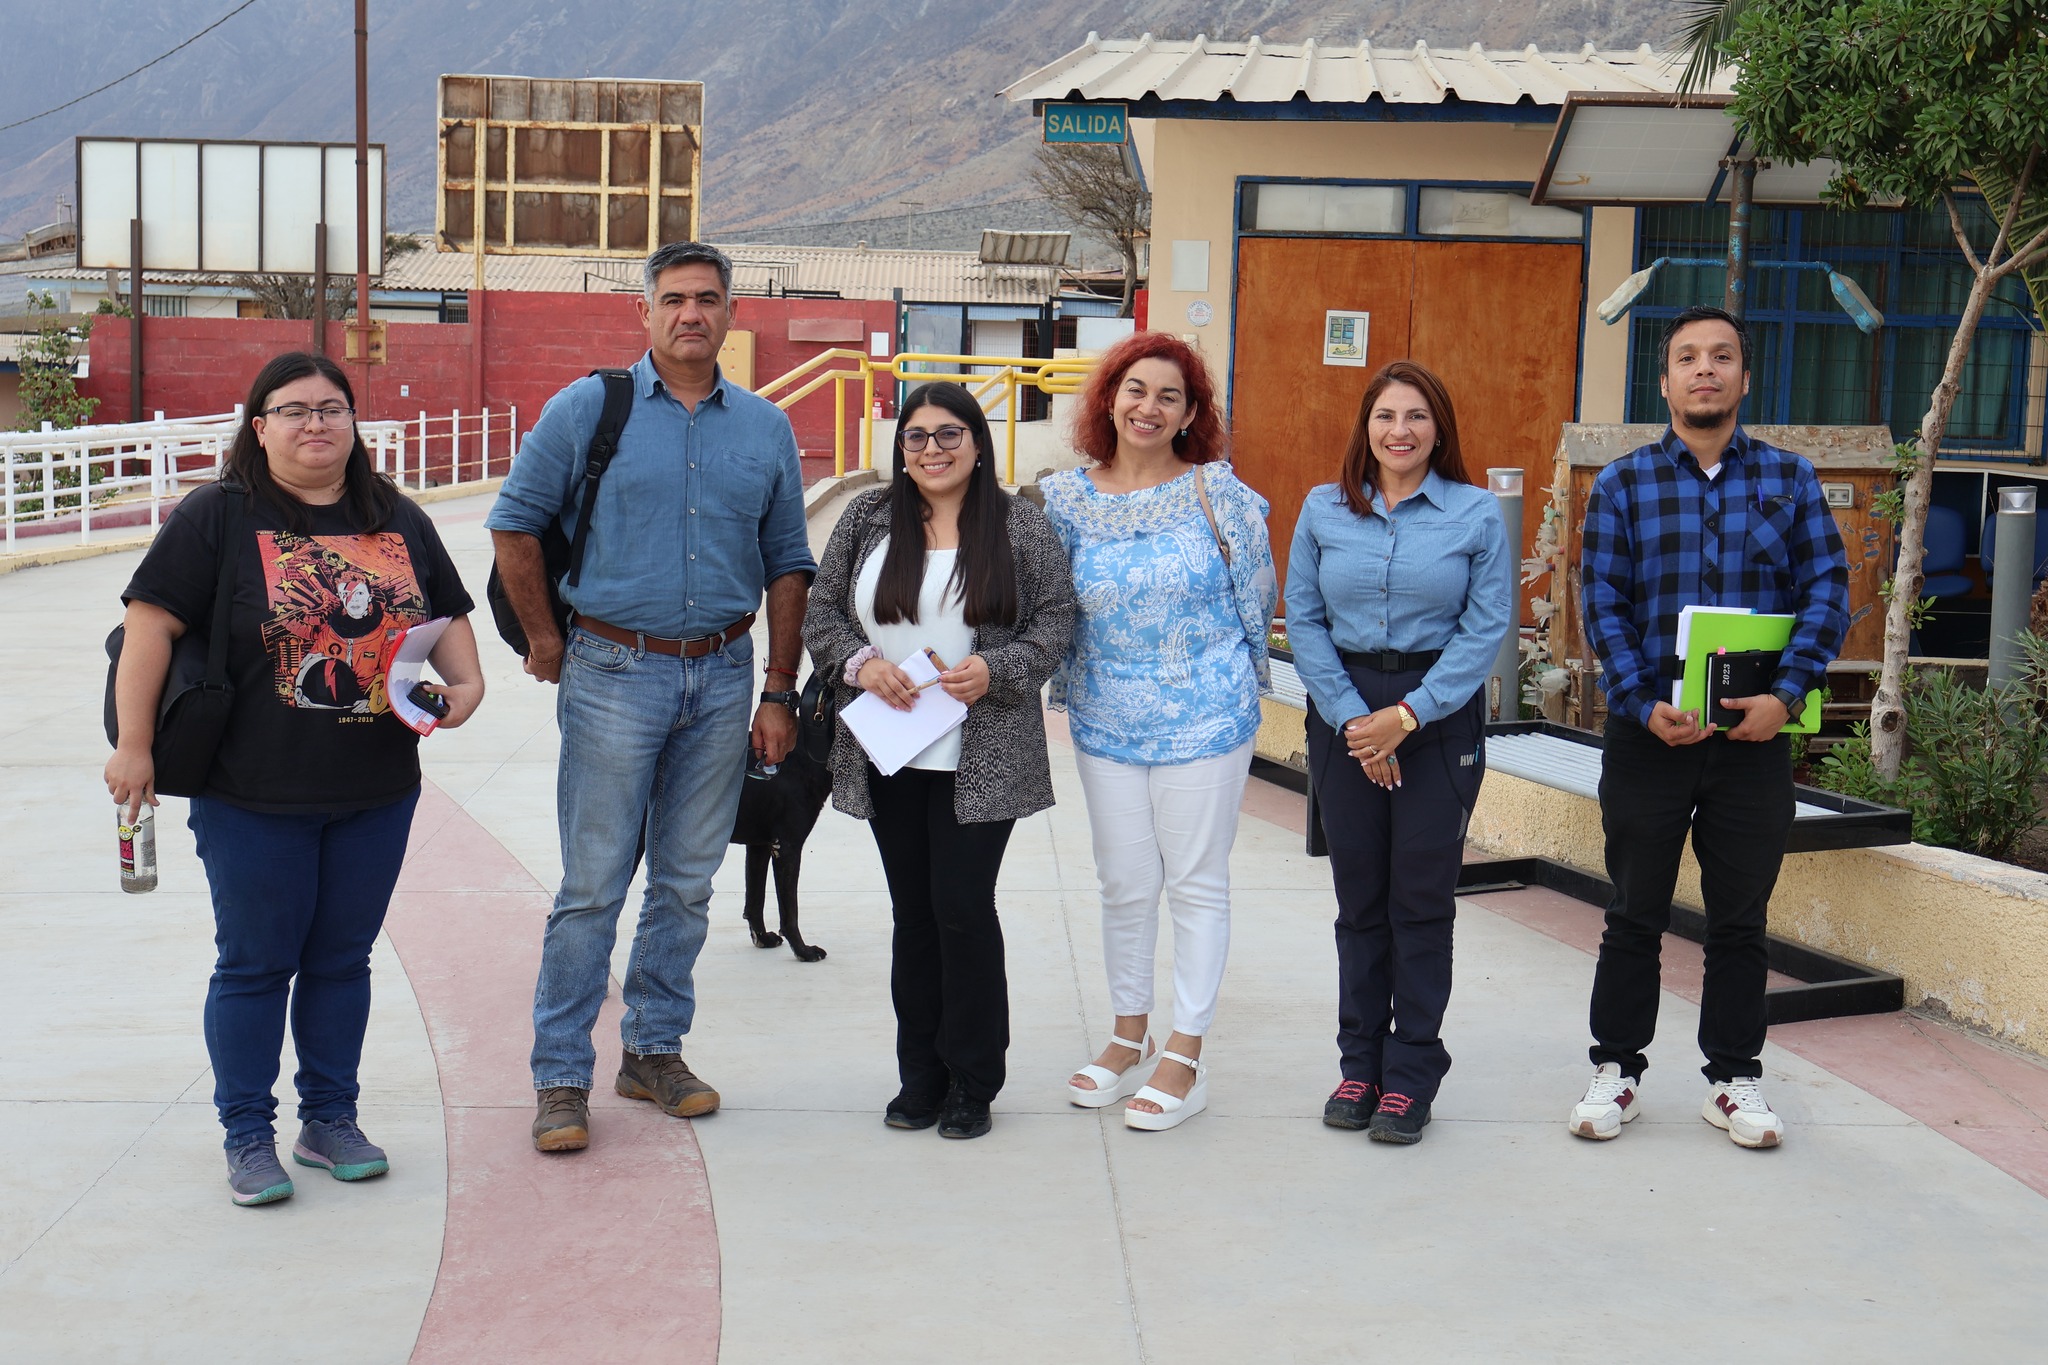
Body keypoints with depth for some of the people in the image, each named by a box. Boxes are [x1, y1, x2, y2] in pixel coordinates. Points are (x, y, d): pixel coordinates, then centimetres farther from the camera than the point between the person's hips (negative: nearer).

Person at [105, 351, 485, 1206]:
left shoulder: (399, 520, 10)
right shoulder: (218, 517, -5)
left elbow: (448, 617, 18)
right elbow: (152, 623, -8)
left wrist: (465, 684, -2)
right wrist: (134, 744, -13)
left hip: (377, 792, 4)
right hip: (253, 796, -4)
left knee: (342, 959, 13)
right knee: (255, 964, 5)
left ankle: (330, 1120, 26)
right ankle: (248, 1137, 16)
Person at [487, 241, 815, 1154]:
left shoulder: (766, 430, 8)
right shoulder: (588, 409, -1)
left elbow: (786, 564, 12)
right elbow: (514, 524, 3)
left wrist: (779, 693, 7)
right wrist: (546, 641, 1)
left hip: (722, 676, 4)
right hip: (615, 674, -3)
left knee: (688, 882, 11)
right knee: (593, 885, -2)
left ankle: (654, 1051, 25)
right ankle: (561, 1077, 6)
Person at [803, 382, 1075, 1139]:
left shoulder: (1019, 524, 1)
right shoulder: (867, 517, 8)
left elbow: (1055, 619, 1)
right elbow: (821, 612, 8)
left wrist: (996, 670, -15)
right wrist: (862, 663, -11)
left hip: (981, 760, -3)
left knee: (963, 907, -5)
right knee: (912, 912, 9)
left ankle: (972, 1083, 10)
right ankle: (920, 1076, 20)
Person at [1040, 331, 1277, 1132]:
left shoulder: (1218, 493, -7)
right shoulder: (1066, 498, 1)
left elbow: (1256, 598, 3)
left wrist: (1228, 679, 9)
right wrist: (1070, 684, 14)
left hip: (1204, 716, -3)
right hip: (1106, 720, 3)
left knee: (1197, 882, 4)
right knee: (1124, 884, 10)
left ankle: (1185, 1058, 12)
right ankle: (1129, 1042, 25)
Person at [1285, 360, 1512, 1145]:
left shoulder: (1477, 514, 0)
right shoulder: (1324, 511, 6)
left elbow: (1487, 629, -5)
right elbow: (1302, 619, 4)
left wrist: (1409, 714, -12)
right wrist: (1350, 717, -7)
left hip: (1442, 716, -2)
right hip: (1344, 716, 2)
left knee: (1422, 897, 1)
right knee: (1359, 896, 7)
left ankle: (1410, 1075, 9)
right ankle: (1360, 1064, 18)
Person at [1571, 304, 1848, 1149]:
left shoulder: (1789, 478, 6)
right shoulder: (1622, 484, 3)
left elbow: (1827, 591, 0)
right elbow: (1602, 603, -2)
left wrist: (1787, 694, -14)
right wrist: (1645, 705, -15)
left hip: (1754, 735, 1)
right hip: (1650, 733, -1)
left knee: (1740, 919, 9)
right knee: (1635, 913, 8)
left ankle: (1734, 1079, 21)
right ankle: (1616, 1070, 20)